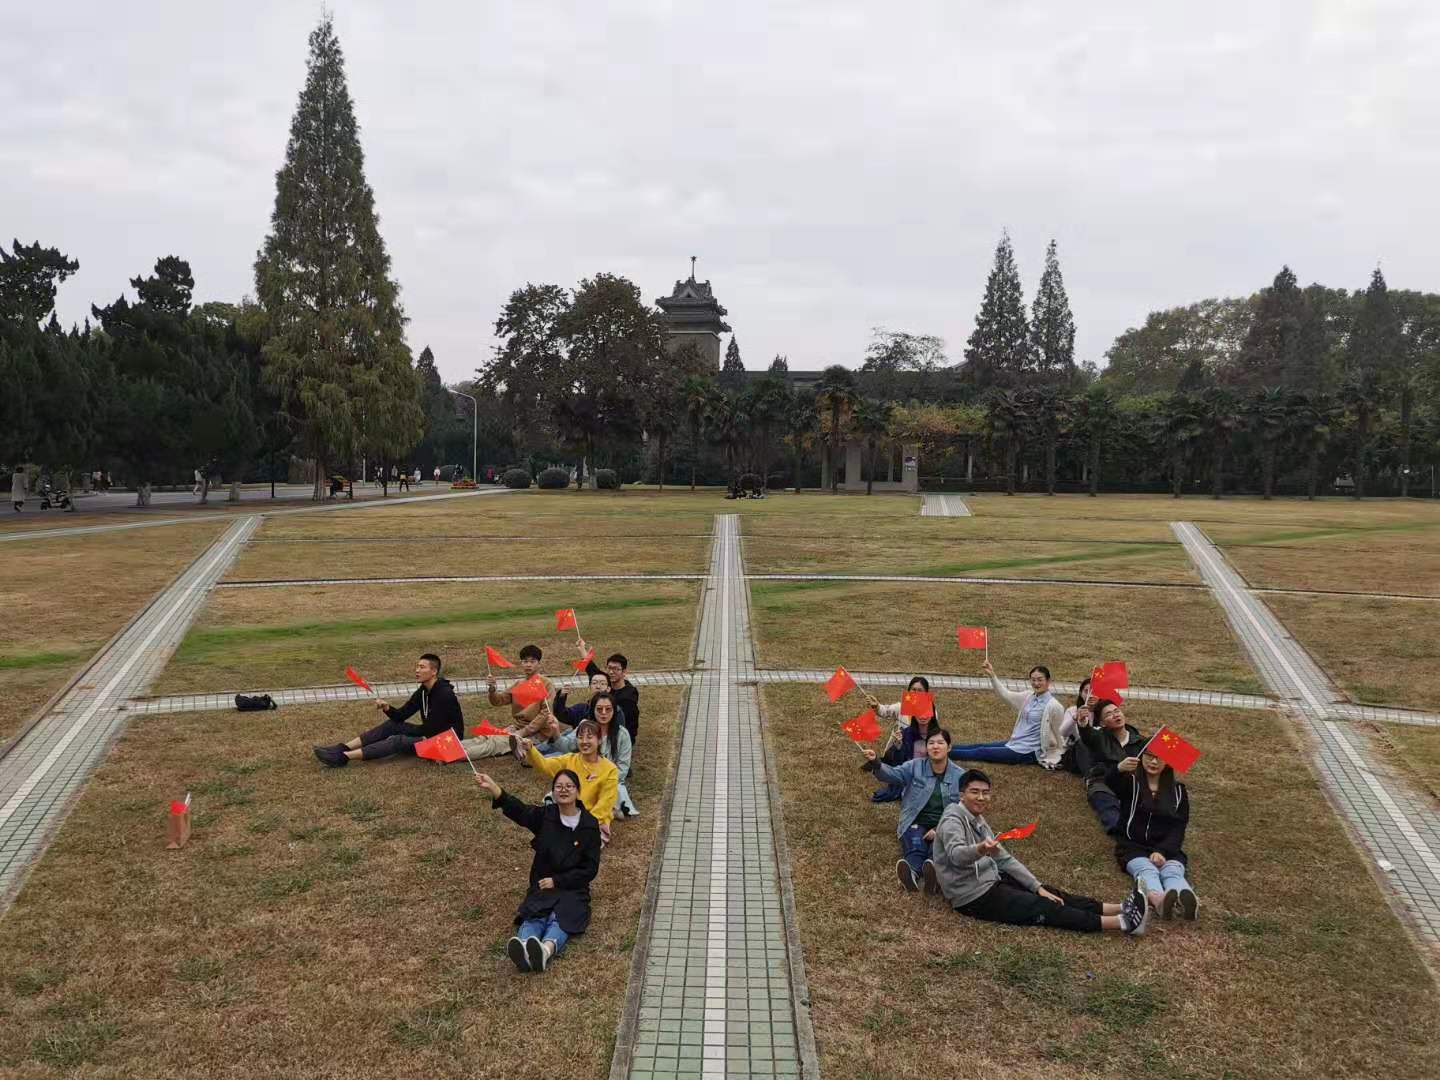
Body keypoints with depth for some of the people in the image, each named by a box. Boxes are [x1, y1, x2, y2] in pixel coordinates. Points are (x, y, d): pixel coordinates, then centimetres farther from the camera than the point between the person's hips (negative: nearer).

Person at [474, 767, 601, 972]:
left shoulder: (590, 825, -1)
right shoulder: (545, 815, 5)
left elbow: (590, 869, -2)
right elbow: (518, 809, -16)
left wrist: (557, 880, -11)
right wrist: (492, 787, -34)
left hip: (572, 888, -2)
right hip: (542, 886, 2)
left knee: (560, 918, -31)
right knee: (533, 916, -28)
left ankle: (546, 950, -62)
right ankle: (524, 951, -58)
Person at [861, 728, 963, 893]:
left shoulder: (959, 775, 5)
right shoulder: (915, 766, 7)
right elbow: (892, 774, -10)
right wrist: (875, 763, -32)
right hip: (917, 822, 0)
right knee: (915, 849, -33)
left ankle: (935, 873, -67)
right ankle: (912, 875, -66)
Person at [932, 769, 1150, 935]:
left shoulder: (977, 820, 12)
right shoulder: (953, 821, -16)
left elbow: (1005, 859, 12)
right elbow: (956, 855, -38)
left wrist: (1038, 887, 2)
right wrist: (980, 850, -60)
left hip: (989, 881, 9)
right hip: (972, 897, -9)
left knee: (1053, 896, -2)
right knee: (1044, 908, -14)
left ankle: (1121, 909, -6)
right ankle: (1122, 923, -17)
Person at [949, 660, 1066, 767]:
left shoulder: (1053, 706, -18)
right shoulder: (1029, 696, 3)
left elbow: (1060, 732, -10)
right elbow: (1005, 694, 3)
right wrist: (992, 675, -9)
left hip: (1028, 752, -7)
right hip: (1015, 744, 7)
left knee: (981, 752, -7)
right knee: (979, 746, 6)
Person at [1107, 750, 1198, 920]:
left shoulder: (1178, 790, 15)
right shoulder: (1130, 782, 8)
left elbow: (1178, 827, 4)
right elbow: (1110, 781, -18)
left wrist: (1162, 851, -15)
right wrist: (1119, 769, -44)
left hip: (1167, 849, 2)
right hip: (1133, 847, -2)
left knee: (1173, 871, -32)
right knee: (1147, 870, -34)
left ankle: (1185, 900, -64)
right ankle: (1158, 899, -66)